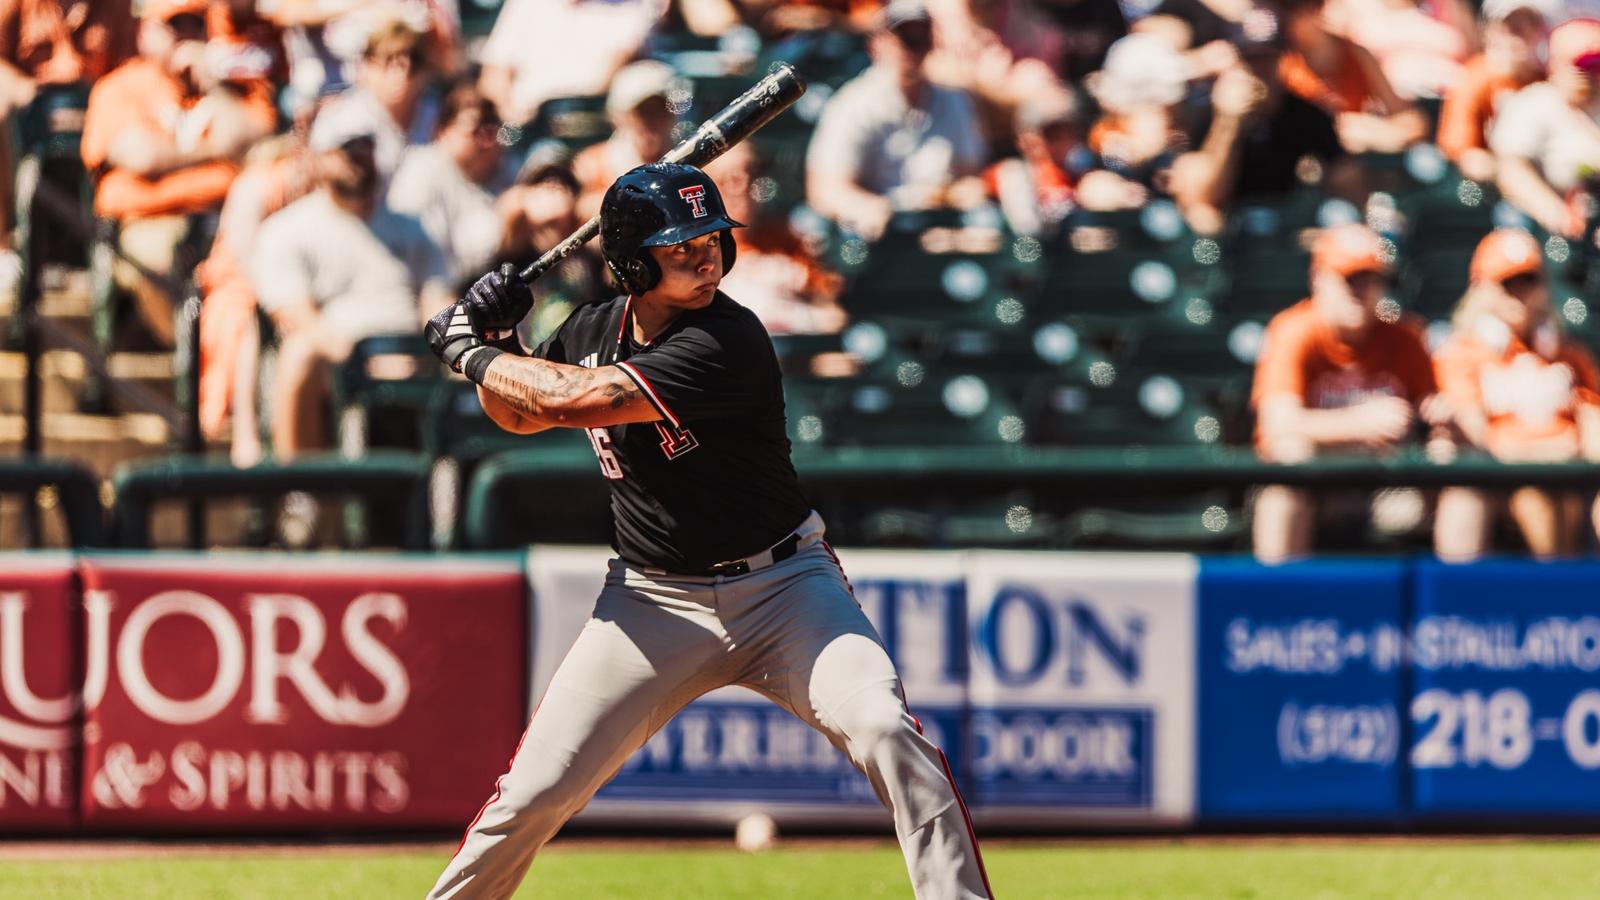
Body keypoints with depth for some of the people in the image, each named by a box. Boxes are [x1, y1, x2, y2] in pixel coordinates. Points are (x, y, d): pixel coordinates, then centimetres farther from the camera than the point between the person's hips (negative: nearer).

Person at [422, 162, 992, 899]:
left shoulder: (728, 341, -23)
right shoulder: (593, 330, -1)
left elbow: (576, 399, -29)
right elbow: (518, 413, 19)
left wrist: (471, 352, -14)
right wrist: (489, 337, -2)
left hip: (781, 586, -4)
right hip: (654, 600, 4)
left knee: (884, 729, -26)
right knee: (537, 790, -2)